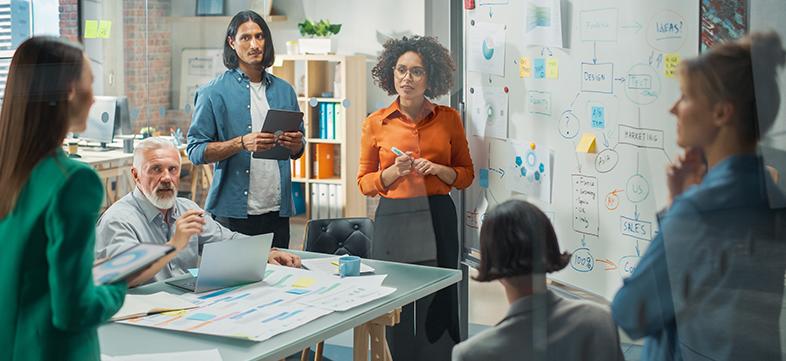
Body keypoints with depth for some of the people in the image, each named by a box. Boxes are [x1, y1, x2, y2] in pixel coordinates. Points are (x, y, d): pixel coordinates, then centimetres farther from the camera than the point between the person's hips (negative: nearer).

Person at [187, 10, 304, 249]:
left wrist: (296, 145, -5)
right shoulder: (214, 93, -1)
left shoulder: (284, 91, 13)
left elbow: (297, 150, 19)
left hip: (277, 212, 4)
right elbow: (196, 151, -7)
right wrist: (242, 143, -20)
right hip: (233, 211, -4)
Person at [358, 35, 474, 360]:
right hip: (393, 220, 0)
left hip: (438, 219, 0)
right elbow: (364, 182, 8)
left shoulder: (448, 118, 6)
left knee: (438, 305, 1)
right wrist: (394, 171, -10)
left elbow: (467, 174, 11)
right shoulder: (376, 123, 4)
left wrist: (438, 169, -8)